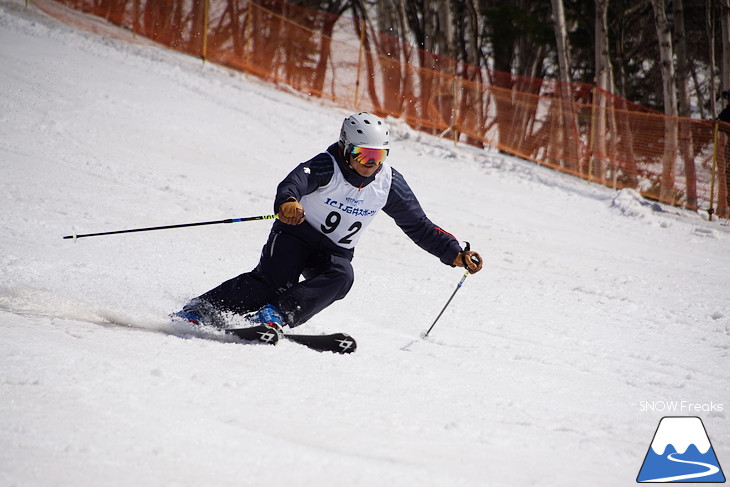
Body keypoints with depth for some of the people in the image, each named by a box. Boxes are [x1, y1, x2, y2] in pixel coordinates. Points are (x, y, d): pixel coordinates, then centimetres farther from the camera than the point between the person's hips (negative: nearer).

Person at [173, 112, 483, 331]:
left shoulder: (388, 183, -6)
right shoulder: (327, 167, -20)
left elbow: (420, 227, 3)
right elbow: (297, 180, -42)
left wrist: (456, 254, -4)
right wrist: (287, 202, -67)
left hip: (335, 251, 4)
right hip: (296, 232, -4)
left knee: (340, 278, -30)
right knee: (275, 278, -28)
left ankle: (278, 314, -36)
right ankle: (201, 309, -20)